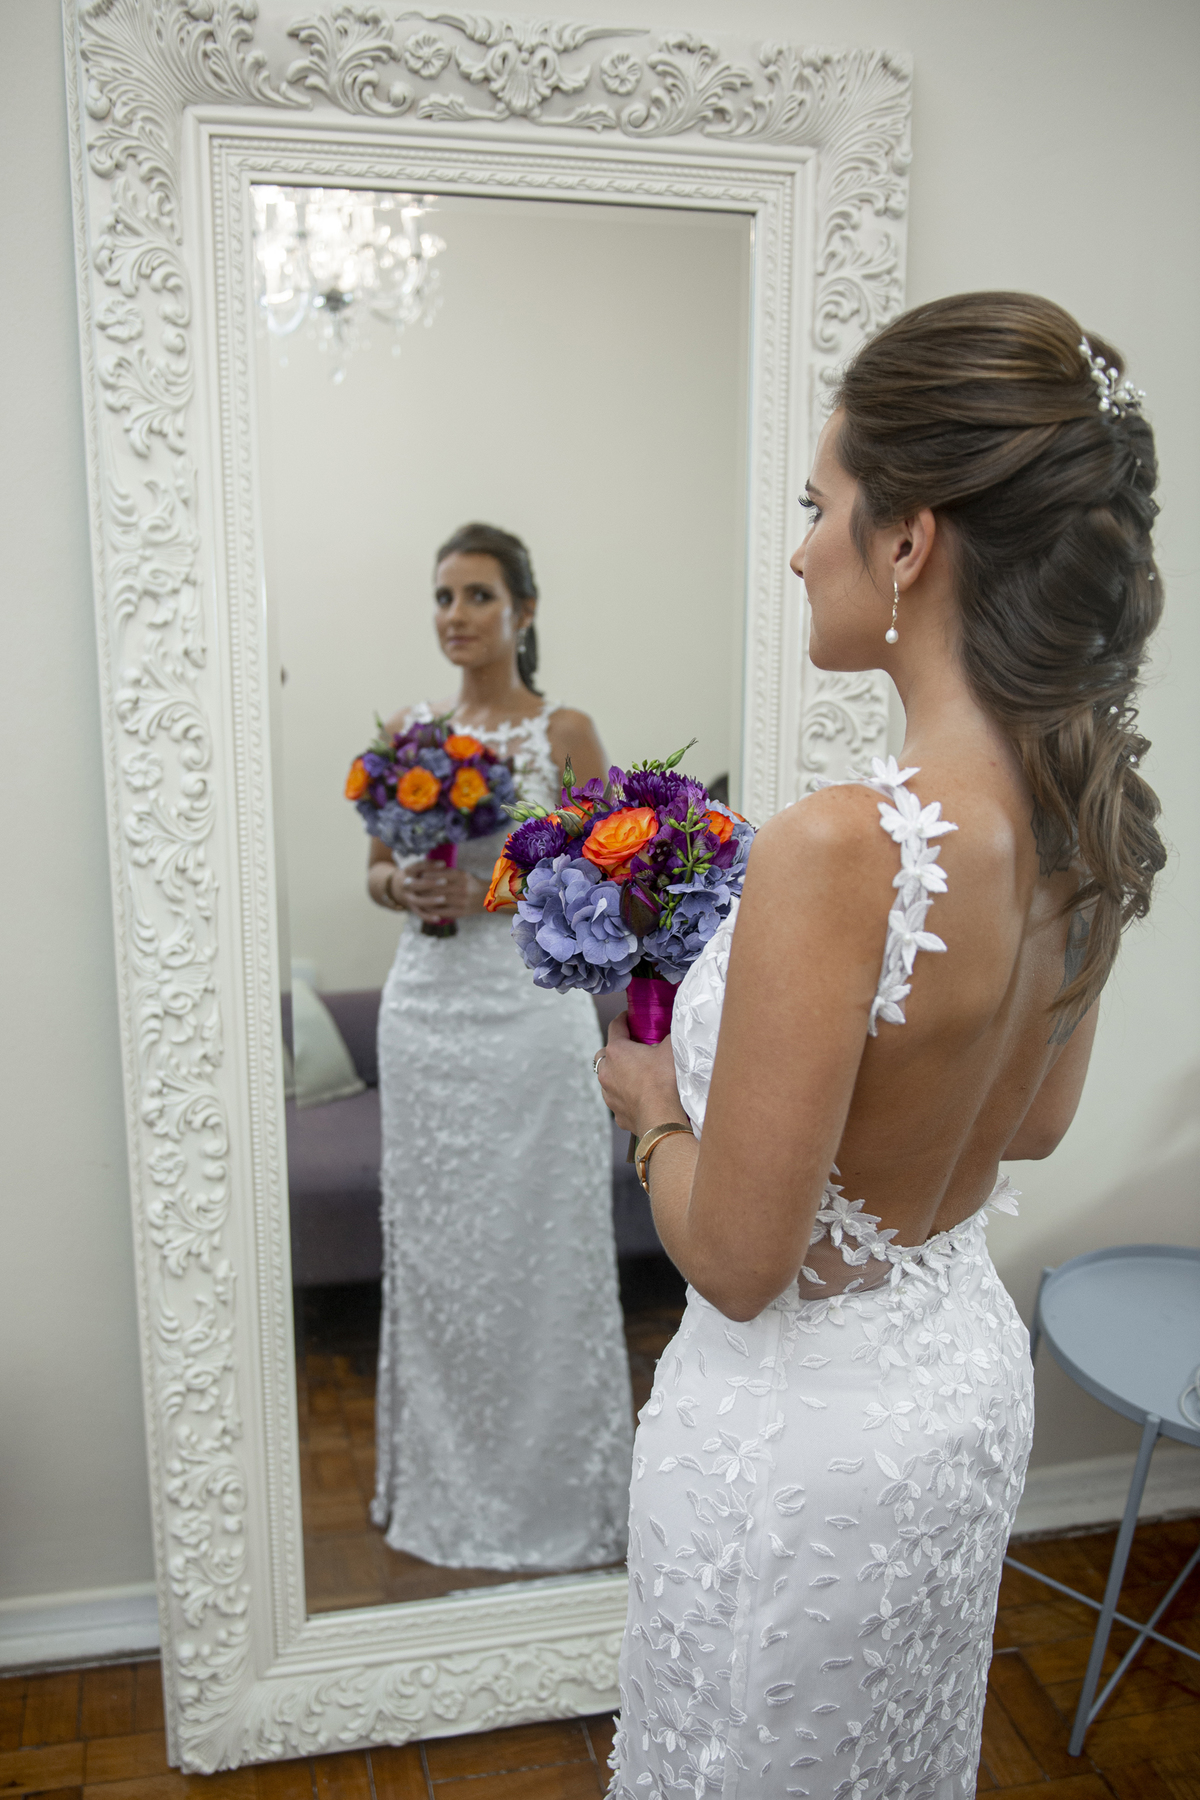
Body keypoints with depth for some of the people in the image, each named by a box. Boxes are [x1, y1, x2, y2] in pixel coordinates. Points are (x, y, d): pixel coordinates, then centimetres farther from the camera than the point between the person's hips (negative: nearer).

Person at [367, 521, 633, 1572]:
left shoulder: (566, 732, -2)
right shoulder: (408, 730, 8)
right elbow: (376, 867, 13)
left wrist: (498, 890, -17)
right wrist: (402, 887, -9)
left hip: (530, 1011, -4)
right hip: (426, 1011, 4)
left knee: (537, 1249, 4)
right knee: (435, 1245, 12)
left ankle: (548, 1487, 24)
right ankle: (447, 1481, 31)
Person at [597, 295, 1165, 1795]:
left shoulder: (841, 849, -34)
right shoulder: (1095, 812, -9)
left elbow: (737, 1260, -26)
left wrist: (652, 1099, -7)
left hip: (802, 1415, -7)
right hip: (970, 1368, 7)